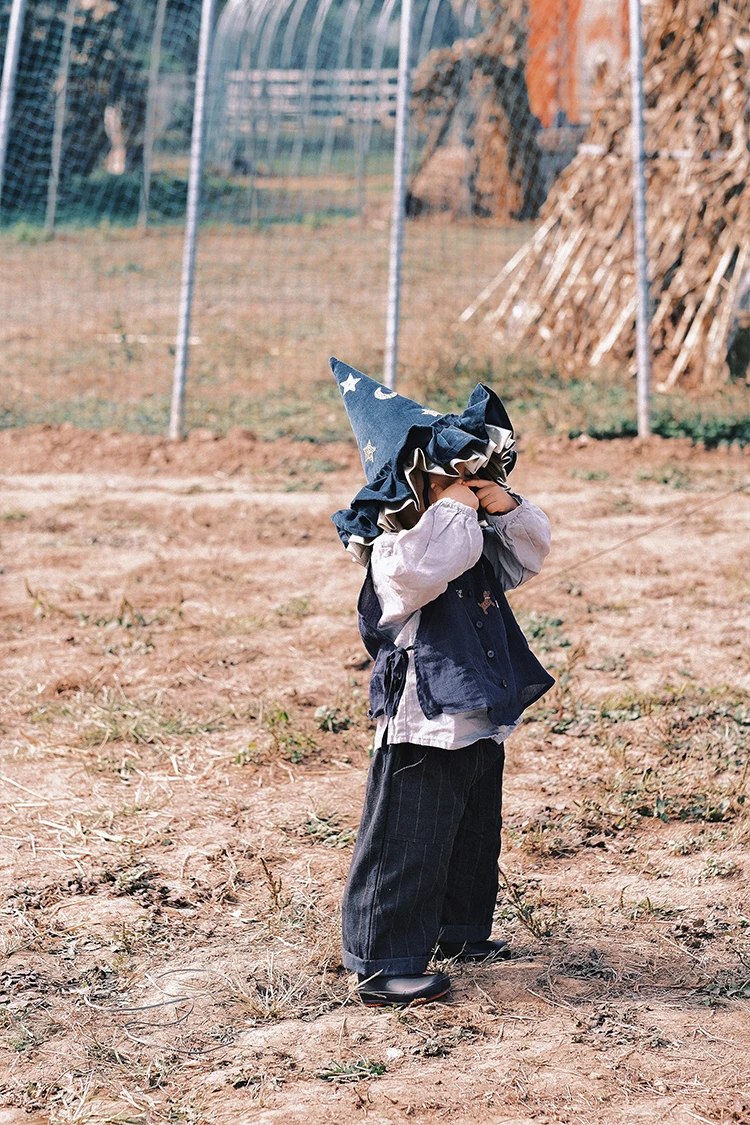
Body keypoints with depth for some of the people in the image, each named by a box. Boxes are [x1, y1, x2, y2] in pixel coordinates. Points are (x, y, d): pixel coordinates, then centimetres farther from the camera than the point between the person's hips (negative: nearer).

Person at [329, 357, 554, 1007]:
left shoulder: (481, 549, 12)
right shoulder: (395, 551, -16)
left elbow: (532, 547, 11)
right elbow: (427, 567, -36)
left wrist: (499, 500, -5)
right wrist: (455, 503, -25)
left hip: (480, 724, 9)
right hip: (423, 729, -9)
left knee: (475, 837, 23)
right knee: (408, 846, -5)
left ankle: (463, 930, 41)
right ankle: (384, 965, 0)